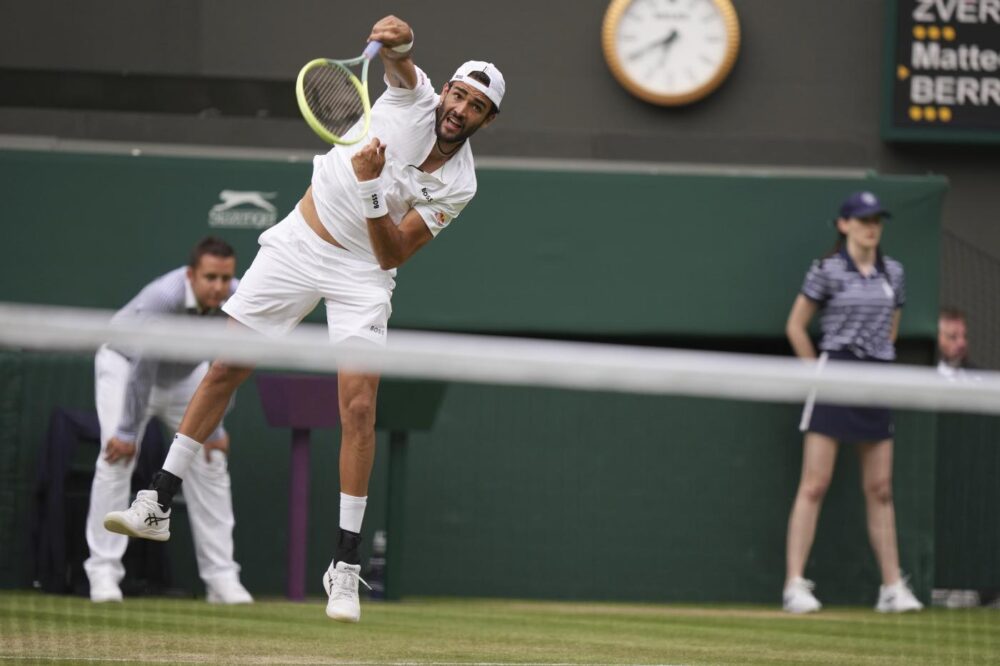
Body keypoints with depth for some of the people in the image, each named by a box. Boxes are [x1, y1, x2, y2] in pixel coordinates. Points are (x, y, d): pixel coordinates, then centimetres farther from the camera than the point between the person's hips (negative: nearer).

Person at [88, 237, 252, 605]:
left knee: (211, 462, -3)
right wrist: (128, 432, -26)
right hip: (126, 363, -5)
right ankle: (103, 571, -15)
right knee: (117, 458, -18)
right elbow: (143, 371, -33)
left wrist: (213, 426, -12)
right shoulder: (162, 300, -40)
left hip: (187, 372, 5)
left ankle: (221, 575, 0)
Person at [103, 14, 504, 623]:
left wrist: (371, 189, -31)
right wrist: (395, 40, -53)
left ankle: (347, 567, -5)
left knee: (359, 408, -13)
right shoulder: (413, 94, -9)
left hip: (362, 271, -1)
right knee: (225, 369, 1)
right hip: (298, 243, 2)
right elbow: (396, 55, -29)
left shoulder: (458, 185, -12)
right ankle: (158, 507, 12)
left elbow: (392, 255, -16)